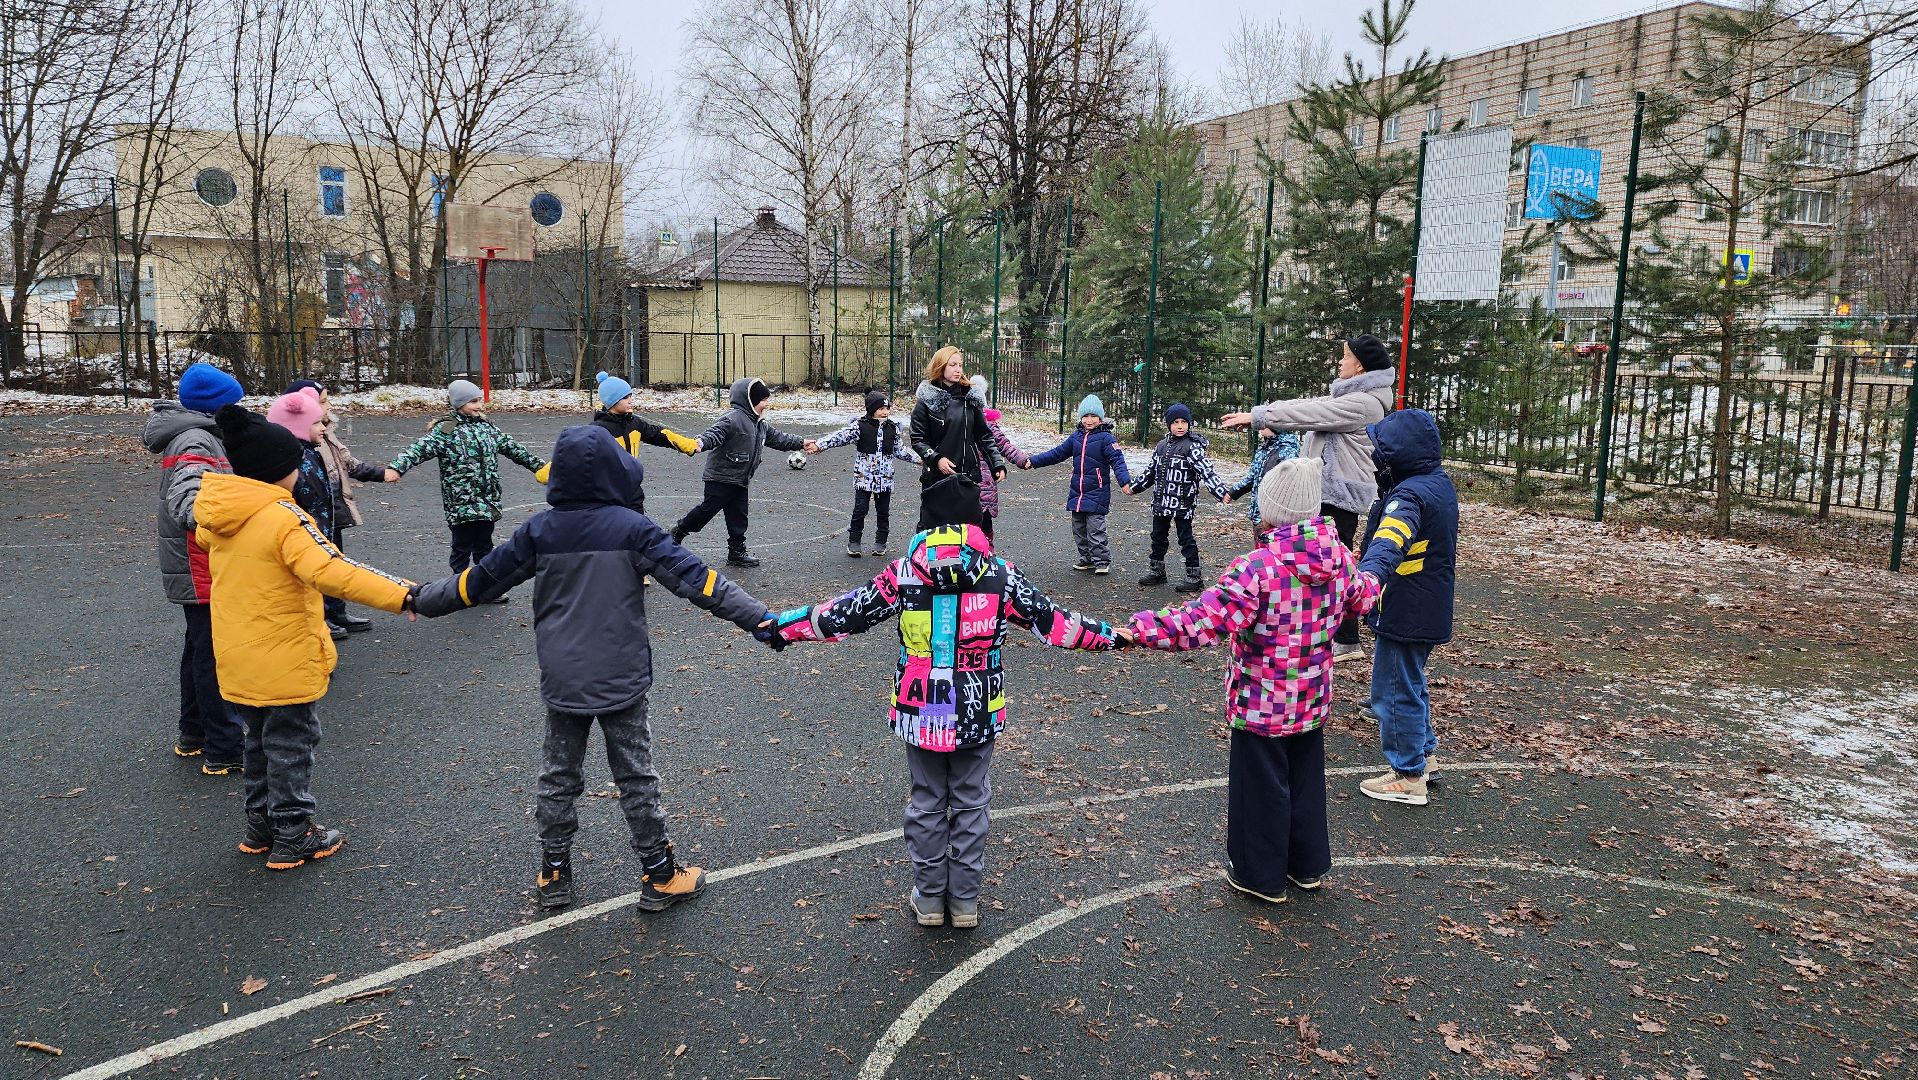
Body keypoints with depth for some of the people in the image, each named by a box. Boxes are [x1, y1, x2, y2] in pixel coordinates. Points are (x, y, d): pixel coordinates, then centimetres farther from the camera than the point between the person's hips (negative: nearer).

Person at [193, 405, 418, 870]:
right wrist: (401, 593, -41)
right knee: (291, 747, 7)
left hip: (239, 659, 8)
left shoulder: (216, 514, 1)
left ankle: (261, 826, 36)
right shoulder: (284, 518, -24)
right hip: (286, 661, -8)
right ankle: (294, 839, 18)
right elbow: (333, 572, -36)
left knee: (261, 743, 23)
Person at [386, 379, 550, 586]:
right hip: (461, 504, -6)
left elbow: (513, 448, 19)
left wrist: (539, 466, 23)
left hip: (488, 503, 6)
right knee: (462, 547, 3)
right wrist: (396, 467, -34)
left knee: (484, 546, 16)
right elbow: (420, 449, -18)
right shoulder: (445, 431, -8)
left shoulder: (486, 427, 11)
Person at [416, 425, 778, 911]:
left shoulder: (539, 530, -3)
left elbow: (480, 579, 7)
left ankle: (553, 875, 25)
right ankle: (659, 877, 16)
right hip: (621, 680, -2)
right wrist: (759, 617, -18)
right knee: (636, 777, 7)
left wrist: (424, 599, 23)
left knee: (558, 777, 16)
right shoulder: (631, 527, -12)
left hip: (561, 680, 3)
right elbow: (694, 578, -17)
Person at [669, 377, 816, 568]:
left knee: (738, 516, 10)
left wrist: (801, 443, 26)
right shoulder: (733, 419, -19)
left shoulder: (759, 424, 13)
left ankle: (737, 552, 17)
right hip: (720, 477, -9)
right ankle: (678, 532, 18)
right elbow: (714, 434, -29)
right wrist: (701, 443, -49)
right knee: (708, 508, -2)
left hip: (740, 480, 9)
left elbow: (777, 438, 25)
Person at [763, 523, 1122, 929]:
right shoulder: (1001, 574, -8)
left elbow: (850, 611, -3)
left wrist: (783, 625, 10)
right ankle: (965, 901, 26)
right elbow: (1051, 620, 1)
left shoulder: (905, 571, -9)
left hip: (920, 713, 0)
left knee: (926, 803, 17)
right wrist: (1108, 635, 16)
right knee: (971, 804, 16)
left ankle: (929, 899, 27)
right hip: (978, 715, 0)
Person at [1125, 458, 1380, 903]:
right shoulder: (1339, 558, -6)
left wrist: (1137, 630, -37)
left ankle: (1261, 875, 27)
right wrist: (1373, 582, 40)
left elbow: (1204, 622, -37)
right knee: (1305, 779, 24)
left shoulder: (1258, 567, -28)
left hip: (1261, 705, -6)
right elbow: (1362, 597, 16)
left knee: (1261, 787, 11)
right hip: (1313, 700, 6)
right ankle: (1307, 865, 40)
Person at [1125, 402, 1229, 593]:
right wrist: (1134, 487, 27)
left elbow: (1207, 471, -20)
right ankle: (1156, 571, 31)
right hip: (1161, 502, 7)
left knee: (1186, 539, -1)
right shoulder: (1162, 446, 10)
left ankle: (1193, 577, 8)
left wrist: (1221, 492, -31)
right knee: (1158, 536, 16)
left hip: (1183, 503, -7)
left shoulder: (1192, 447, -11)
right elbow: (1151, 470, 22)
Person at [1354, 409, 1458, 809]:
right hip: (1430, 609, 10)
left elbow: (1391, 540, -46)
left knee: (1394, 691, 3)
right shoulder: (1439, 482, 6)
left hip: (1405, 614, -10)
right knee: (1411, 684, 25)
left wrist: (1370, 572, -62)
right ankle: (1424, 756, 38)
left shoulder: (1410, 495, -26)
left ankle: (1408, 778, 14)